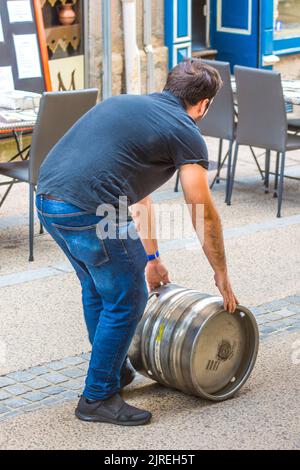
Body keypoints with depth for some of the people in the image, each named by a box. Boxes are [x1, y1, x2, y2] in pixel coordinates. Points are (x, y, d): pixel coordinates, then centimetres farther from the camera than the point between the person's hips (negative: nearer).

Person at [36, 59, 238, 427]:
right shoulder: (185, 132, 4)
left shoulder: (129, 105, 28)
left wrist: (151, 258, 42)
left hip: (48, 199, 8)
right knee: (126, 299, 9)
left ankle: (114, 371, 41)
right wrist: (221, 275, 20)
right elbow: (205, 215, 6)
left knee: (97, 286, 27)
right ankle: (98, 398, 17)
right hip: (89, 211, -8)